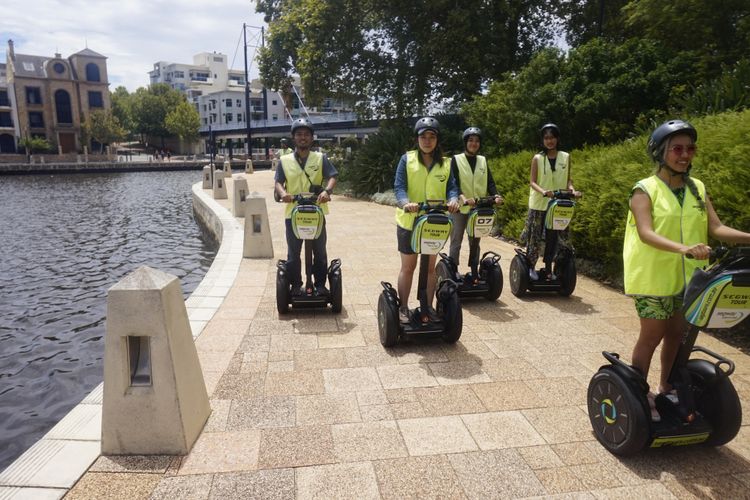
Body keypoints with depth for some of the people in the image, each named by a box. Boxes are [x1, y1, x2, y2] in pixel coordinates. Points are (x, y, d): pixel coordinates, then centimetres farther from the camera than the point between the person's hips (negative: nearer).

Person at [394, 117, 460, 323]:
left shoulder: (445, 163, 4)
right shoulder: (407, 159, -4)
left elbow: (451, 187, -2)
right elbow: (399, 186, -12)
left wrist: (453, 199, -26)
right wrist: (406, 203, -33)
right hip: (409, 221, -2)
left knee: (430, 266, 13)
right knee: (408, 266, 7)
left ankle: (429, 307, 27)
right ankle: (403, 308, 20)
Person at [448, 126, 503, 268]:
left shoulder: (483, 160, 12)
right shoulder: (456, 160, -1)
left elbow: (489, 181, 5)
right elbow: (453, 182, -13)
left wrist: (495, 195, -16)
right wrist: (462, 197, -31)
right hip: (460, 207, -4)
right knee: (456, 242, 1)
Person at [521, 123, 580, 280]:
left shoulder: (566, 157, 6)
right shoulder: (537, 158, 0)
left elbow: (568, 179, 10)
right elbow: (532, 182, -5)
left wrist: (572, 190, -12)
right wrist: (543, 192, -24)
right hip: (539, 204, -2)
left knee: (559, 238, 2)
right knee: (535, 237, 1)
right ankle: (531, 266, 15)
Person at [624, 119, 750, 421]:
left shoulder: (698, 189, 7)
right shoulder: (645, 190, -11)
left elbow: (716, 228, 0)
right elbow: (646, 233, -25)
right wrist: (683, 248, -40)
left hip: (686, 276, 6)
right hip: (653, 277, -6)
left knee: (676, 334, 15)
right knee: (652, 336, 3)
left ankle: (666, 389, 34)